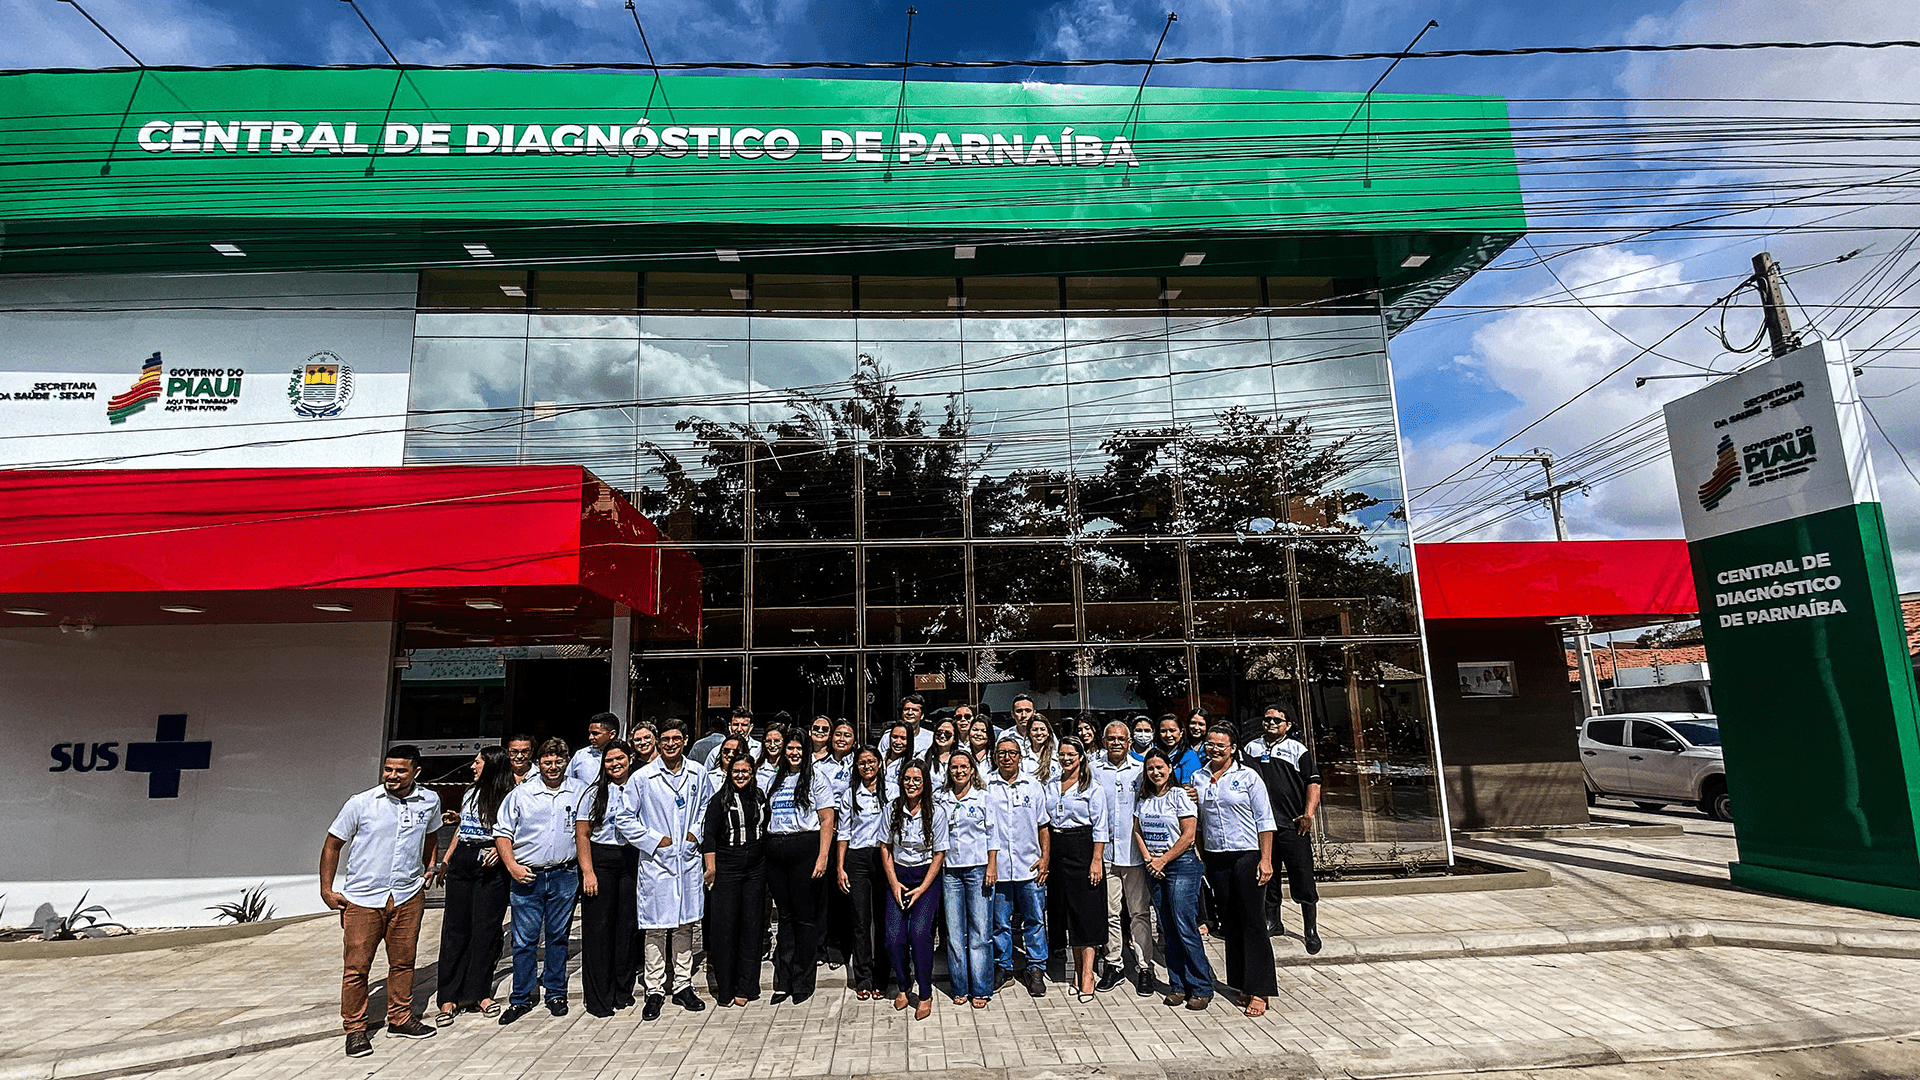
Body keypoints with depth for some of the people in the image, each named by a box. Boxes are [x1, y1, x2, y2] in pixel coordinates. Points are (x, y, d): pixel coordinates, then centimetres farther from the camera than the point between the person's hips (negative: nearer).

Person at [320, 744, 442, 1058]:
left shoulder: (429, 802, 2)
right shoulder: (361, 803, -8)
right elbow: (333, 844, 2)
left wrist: (429, 868, 15)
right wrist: (326, 890, 0)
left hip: (408, 897, 3)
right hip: (363, 899, -2)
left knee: (403, 961, 12)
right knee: (357, 966, 2)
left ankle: (400, 1019, 28)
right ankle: (355, 1029, 18)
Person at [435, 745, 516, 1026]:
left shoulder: (507, 797, -4)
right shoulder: (470, 792, 15)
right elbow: (460, 829, 22)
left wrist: (500, 849, -20)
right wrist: (446, 859, 19)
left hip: (490, 865, -5)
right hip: (462, 862, 5)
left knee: (485, 929, 0)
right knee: (455, 927, 4)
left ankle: (479, 993, 11)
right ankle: (449, 997, 9)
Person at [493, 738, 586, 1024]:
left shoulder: (579, 792, 4)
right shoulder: (521, 794, 1)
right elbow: (502, 833, 4)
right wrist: (512, 866, -8)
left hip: (564, 875, 1)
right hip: (527, 877, -1)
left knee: (558, 936, 9)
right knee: (524, 939, 2)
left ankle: (556, 993, 22)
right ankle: (521, 998, 15)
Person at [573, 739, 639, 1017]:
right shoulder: (594, 793, 1)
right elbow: (582, 834, -1)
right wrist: (588, 872, -10)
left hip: (633, 861, 2)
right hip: (600, 861, -2)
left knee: (628, 926, 4)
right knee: (599, 928, 0)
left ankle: (623, 991, 18)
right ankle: (598, 998, 10)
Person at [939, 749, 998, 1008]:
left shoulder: (983, 797, 2)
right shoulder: (941, 799, 8)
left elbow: (992, 834, 2)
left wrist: (992, 866, -4)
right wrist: (935, 867, 7)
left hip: (978, 868, -2)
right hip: (950, 869, 3)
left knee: (980, 932, -2)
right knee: (954, 932, 4)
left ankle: (980, 990, 8)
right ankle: (959, 988, 16)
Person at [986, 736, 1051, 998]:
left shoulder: (1033, 786, 5)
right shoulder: (984, 787, 1)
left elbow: (1043, 825, 10)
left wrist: (1045, 857, 1)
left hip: (1030, 866, 1)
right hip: (997, 866, 0)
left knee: (1035, 919, 6)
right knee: (1000, 921, 8)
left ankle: (1035, 969, 19)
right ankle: (1003, 967, 23)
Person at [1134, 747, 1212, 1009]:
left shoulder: (1180, 795, -6)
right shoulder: (1143, 799, 10)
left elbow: (1188, 835, -11)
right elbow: (1137, 831, 14)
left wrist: (1163, 860, -10)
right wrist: (1149, 859, -1)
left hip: (1182, 864, -6)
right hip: (1154, 867, 6)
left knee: (1186, 928, -7)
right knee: (1168, 930, 9)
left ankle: (1201, 988, 3)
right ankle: (1178, 986, 17)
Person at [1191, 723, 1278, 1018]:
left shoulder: (1247, 777, -3)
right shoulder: (1197, 779, 8)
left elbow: (1264, 821, -3)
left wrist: (1266, 859, -10)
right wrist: (1201, 859, 11)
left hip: (1247, 856, -4)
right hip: (1215, 858, 4)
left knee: (1251, 921, -3)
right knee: (1229, 922, 9)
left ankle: (1258, 991, 3)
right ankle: (1243, 985, 19)